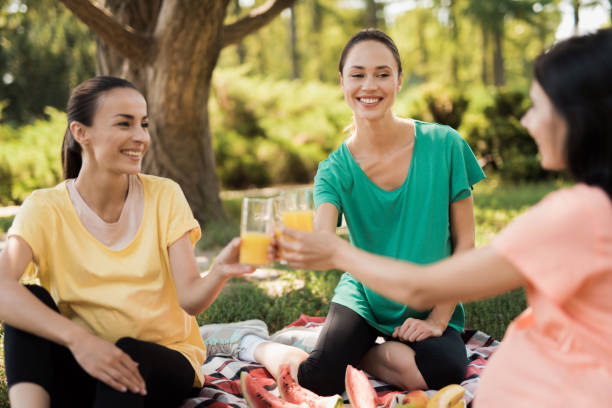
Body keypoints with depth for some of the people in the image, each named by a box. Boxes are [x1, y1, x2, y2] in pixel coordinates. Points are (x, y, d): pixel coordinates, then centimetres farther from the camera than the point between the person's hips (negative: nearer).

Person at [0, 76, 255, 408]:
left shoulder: (165, 197, -2)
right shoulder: (45, 209, -7)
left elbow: (189, 299, -10)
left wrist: (219, 274, -33)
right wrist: (77, 338, -40)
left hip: (161, 366, -1)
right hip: (81, 367, 1)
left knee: (130, 352, -35)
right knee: (32, 300, -26)